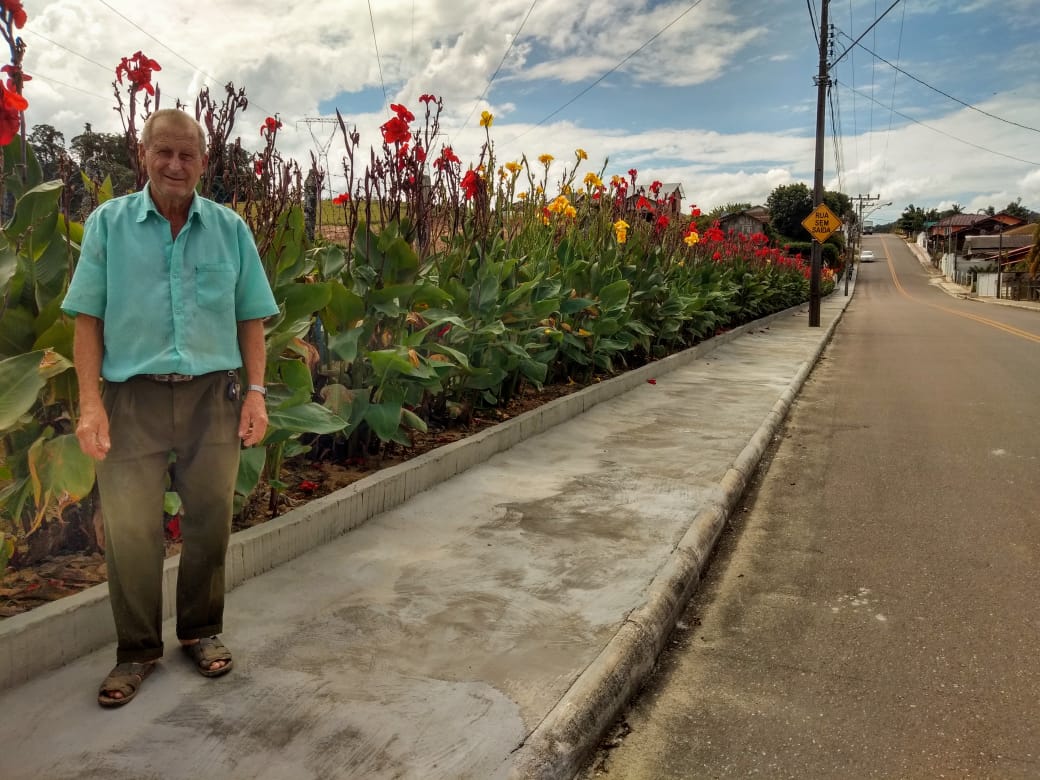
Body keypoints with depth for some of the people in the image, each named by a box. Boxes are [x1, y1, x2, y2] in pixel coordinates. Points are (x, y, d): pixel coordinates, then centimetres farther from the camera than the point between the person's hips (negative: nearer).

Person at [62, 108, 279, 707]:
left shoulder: (230, 229, 6)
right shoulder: (108, 223, 3)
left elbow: (250, 320, 8)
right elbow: (88, 320, 1)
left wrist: (256, 393, 0)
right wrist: (90, 403, -7)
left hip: (213, 396, 1)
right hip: (134, 398, -1)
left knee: (209, 524, 10)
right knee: (130, 533, 3)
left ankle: (202, 632, 29)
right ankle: (138, 651, 22)